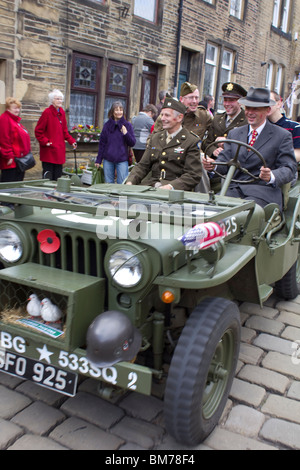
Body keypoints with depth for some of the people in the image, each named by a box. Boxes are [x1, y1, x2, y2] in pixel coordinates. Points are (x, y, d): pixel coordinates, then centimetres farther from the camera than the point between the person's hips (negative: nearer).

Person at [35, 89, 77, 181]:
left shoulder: (62, 112, 11)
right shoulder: (47, 112, -9)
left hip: (60, 151, 7)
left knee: (58, 177, 9)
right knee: (48, 177, -4)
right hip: (48, 151, -7)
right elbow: (38, 131, -7)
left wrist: (72, 141, 9)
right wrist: (45, 142, -16)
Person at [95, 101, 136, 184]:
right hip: (108, 160, 2)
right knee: (108, 184, 7)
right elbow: (102, 144, 11)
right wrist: (98, 160, 9)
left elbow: (132, 143, 1)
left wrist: (126, 133, -16)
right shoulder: (107, 125, 8)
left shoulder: (127, 125, 3)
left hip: (122, 160, -2)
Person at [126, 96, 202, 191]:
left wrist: (171, 186, -22)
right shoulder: (154, 138, 19)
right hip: (153, 187, 4)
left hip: (177, 190, -4)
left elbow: (193, 175, -8)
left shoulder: (191, 142, 1)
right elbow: (142, 165, 15)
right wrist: (130, 182, -5)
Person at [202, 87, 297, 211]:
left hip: (263, 192, -3)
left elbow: (289, 169, -1)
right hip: (234, 190, 4)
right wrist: (213, 165, -13)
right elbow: (225, 160, 13)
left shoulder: (282, 136, 7)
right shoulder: (234, 134, 21)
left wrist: (272, 176, -24)